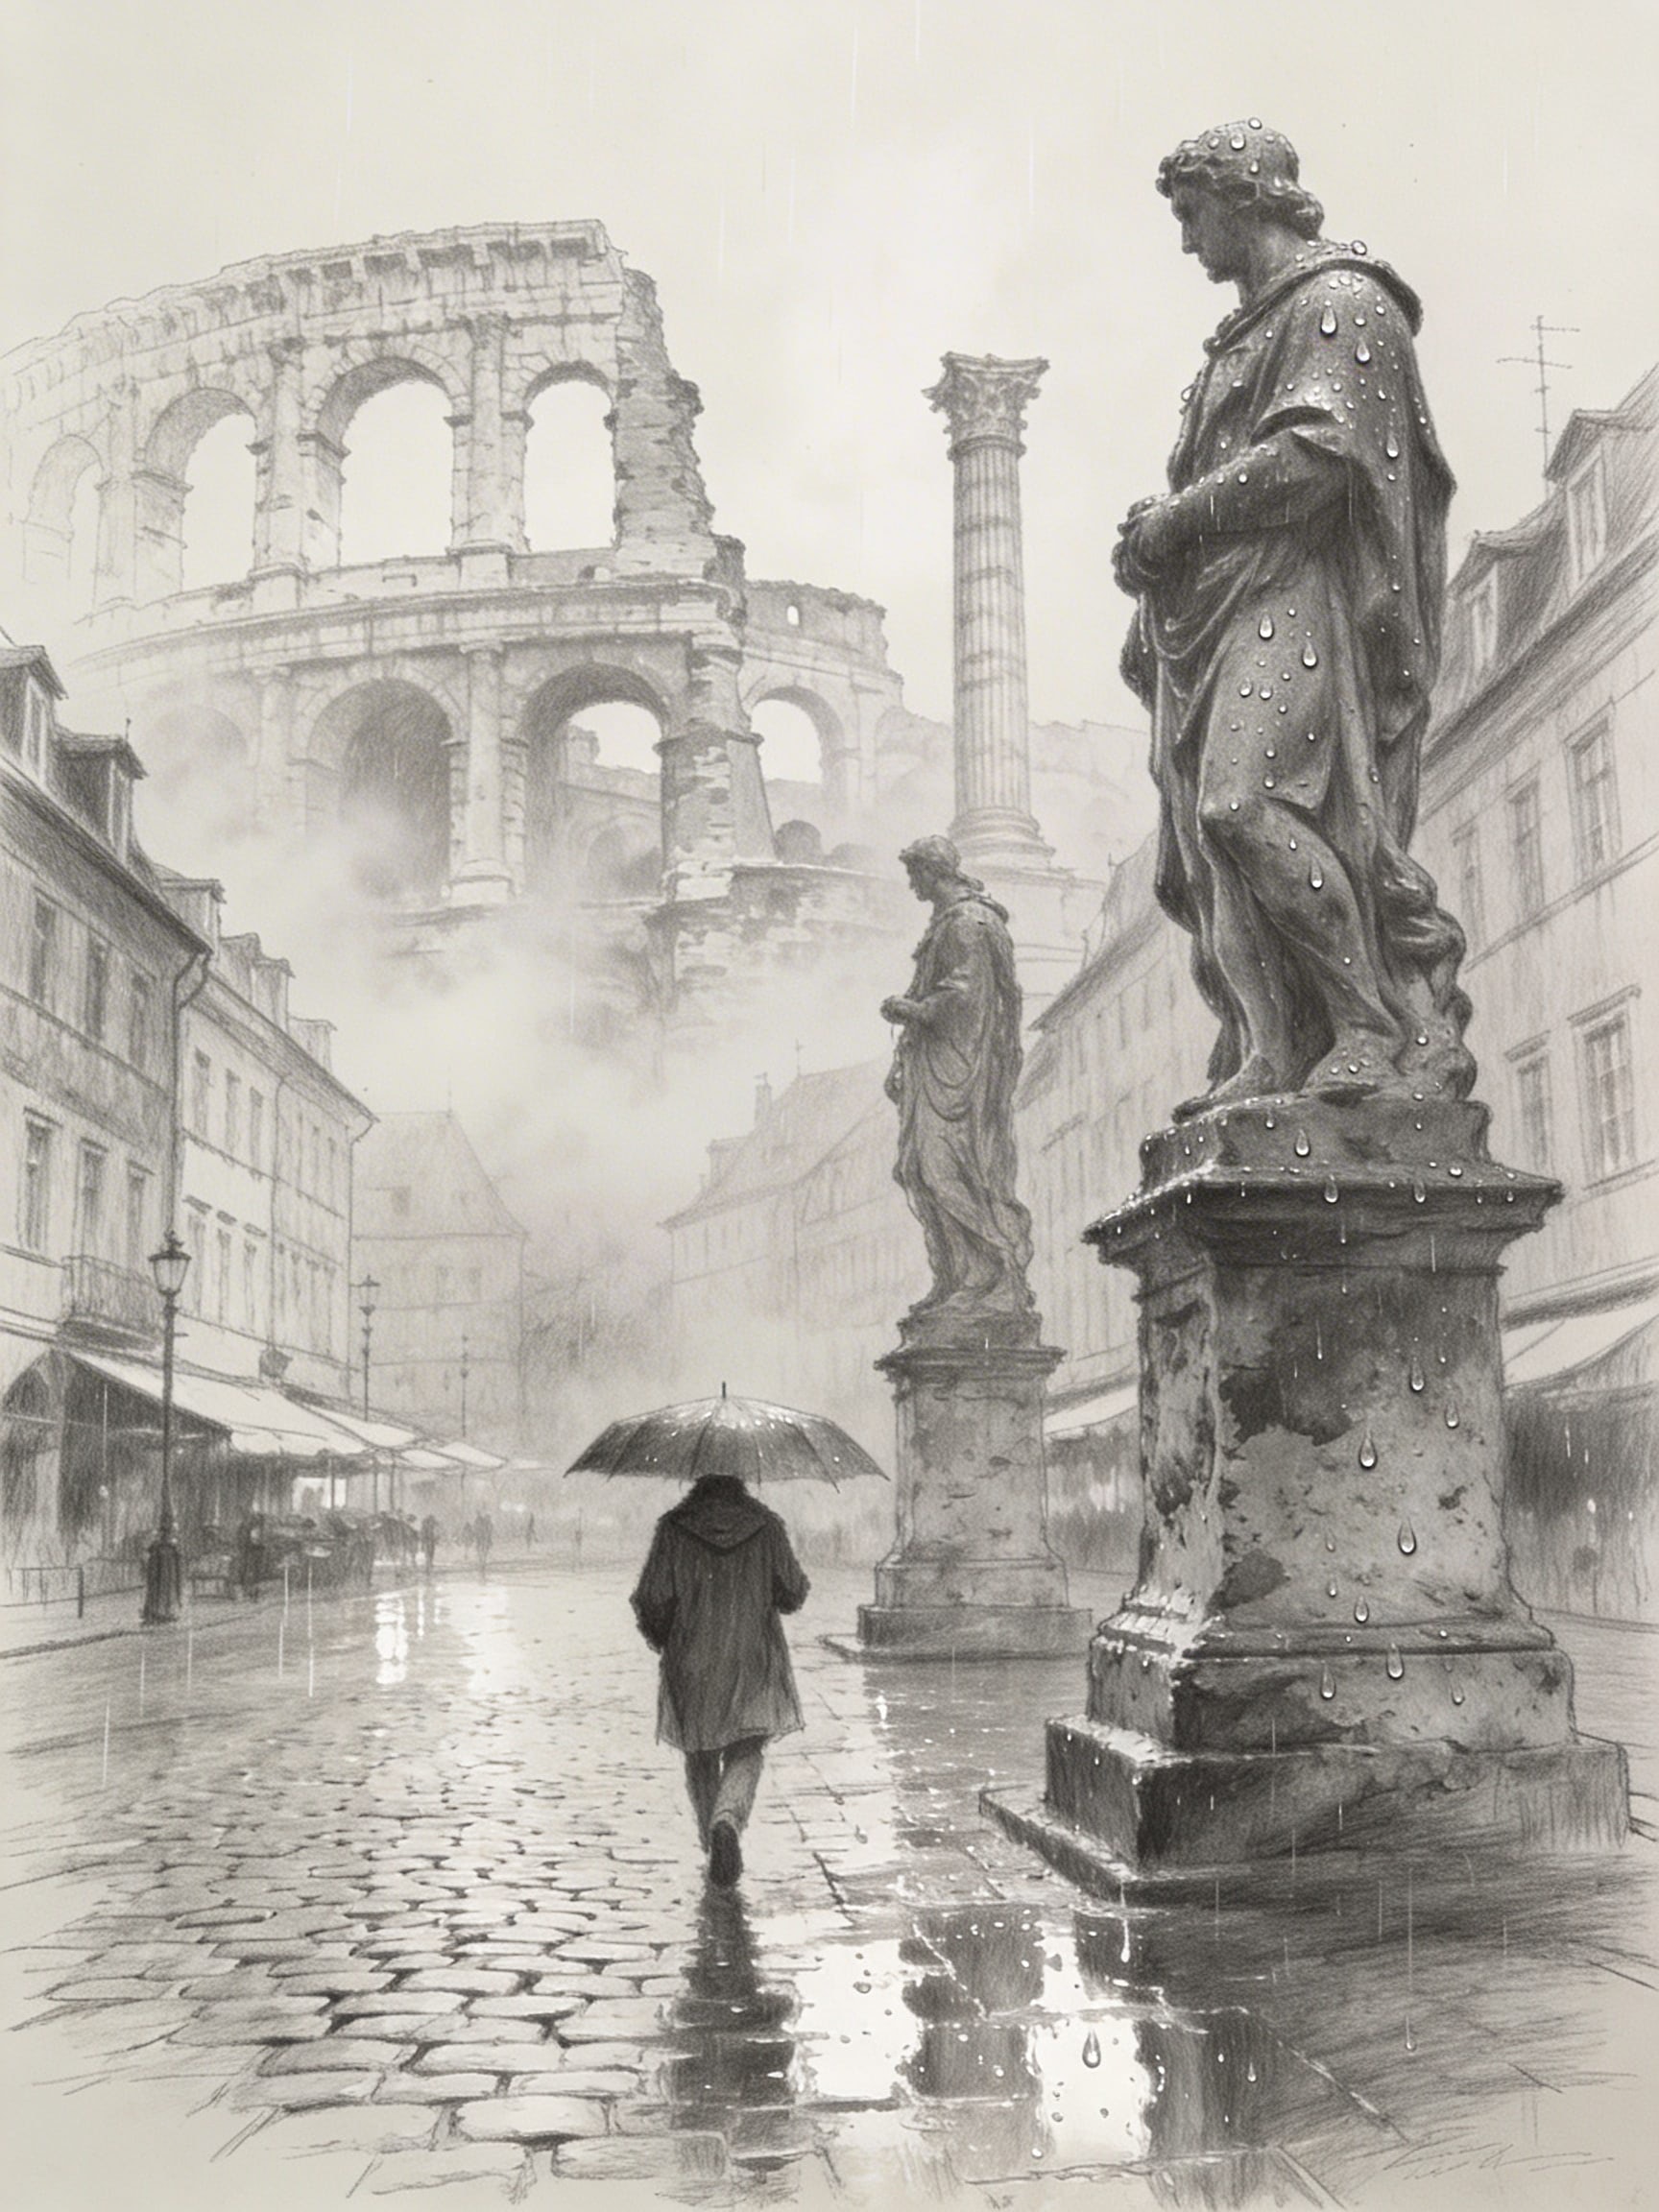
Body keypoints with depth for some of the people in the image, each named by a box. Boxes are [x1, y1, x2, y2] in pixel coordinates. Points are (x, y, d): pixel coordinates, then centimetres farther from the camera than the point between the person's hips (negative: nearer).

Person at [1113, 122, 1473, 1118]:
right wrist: (1155, 542, 7)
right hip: (1222, 623, 9)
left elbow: (1316, 455, -14)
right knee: (1212, 846, -2)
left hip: (1299, 601, -9)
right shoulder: (1252, 329, 29)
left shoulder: (1340, 302, 1)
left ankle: (1401, 1034, -20)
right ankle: (1271, 1061, -6)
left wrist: (1175, 519, -9)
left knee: (1255, 805, -24)